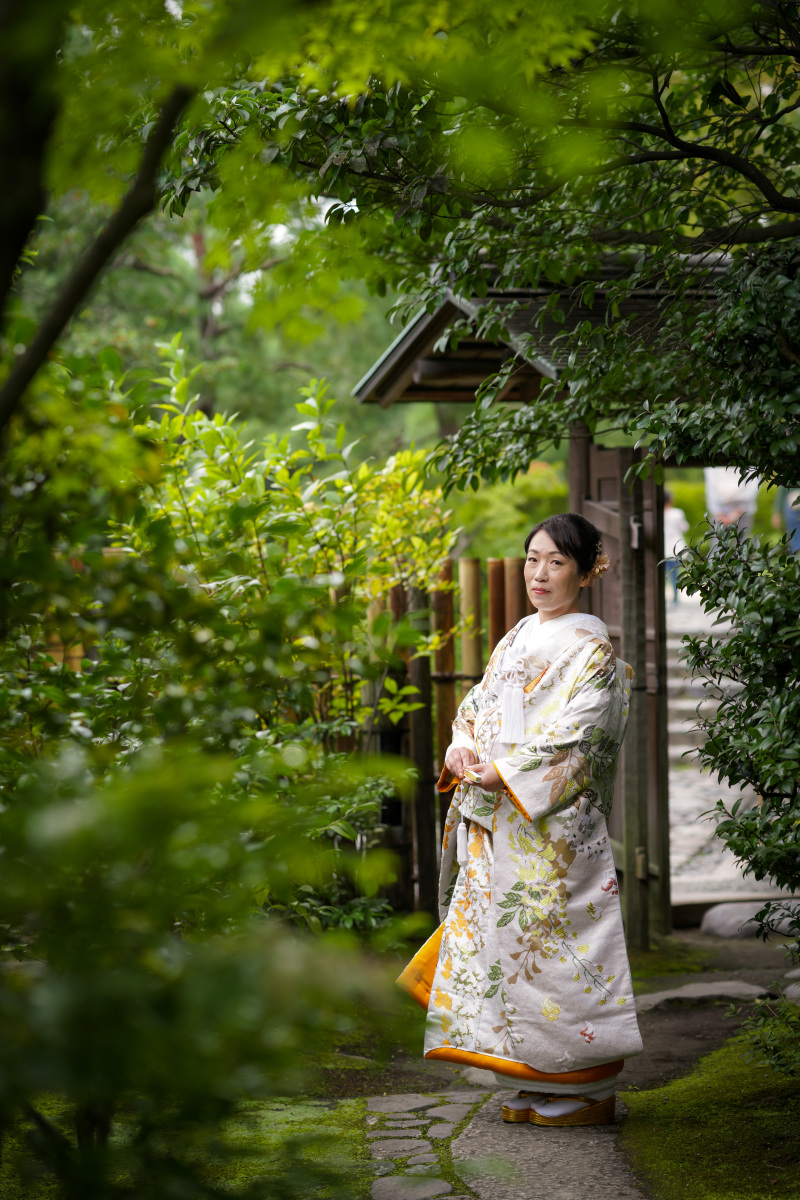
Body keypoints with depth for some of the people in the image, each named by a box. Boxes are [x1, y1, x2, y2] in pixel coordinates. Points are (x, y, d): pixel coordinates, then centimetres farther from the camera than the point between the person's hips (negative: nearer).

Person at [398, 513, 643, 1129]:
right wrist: (462, 749, -4)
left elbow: (575, 734, -16)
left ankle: (584, 1093, 4)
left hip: (553, 821, -8)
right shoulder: (517, 639, 17)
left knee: (550, 939, -6)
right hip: (498, 822, 8)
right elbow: (479, 703, 17)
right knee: (502, 935, 7)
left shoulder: (591, 649, -7)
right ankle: (541, 1086, 16)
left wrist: (503, 773, -20)